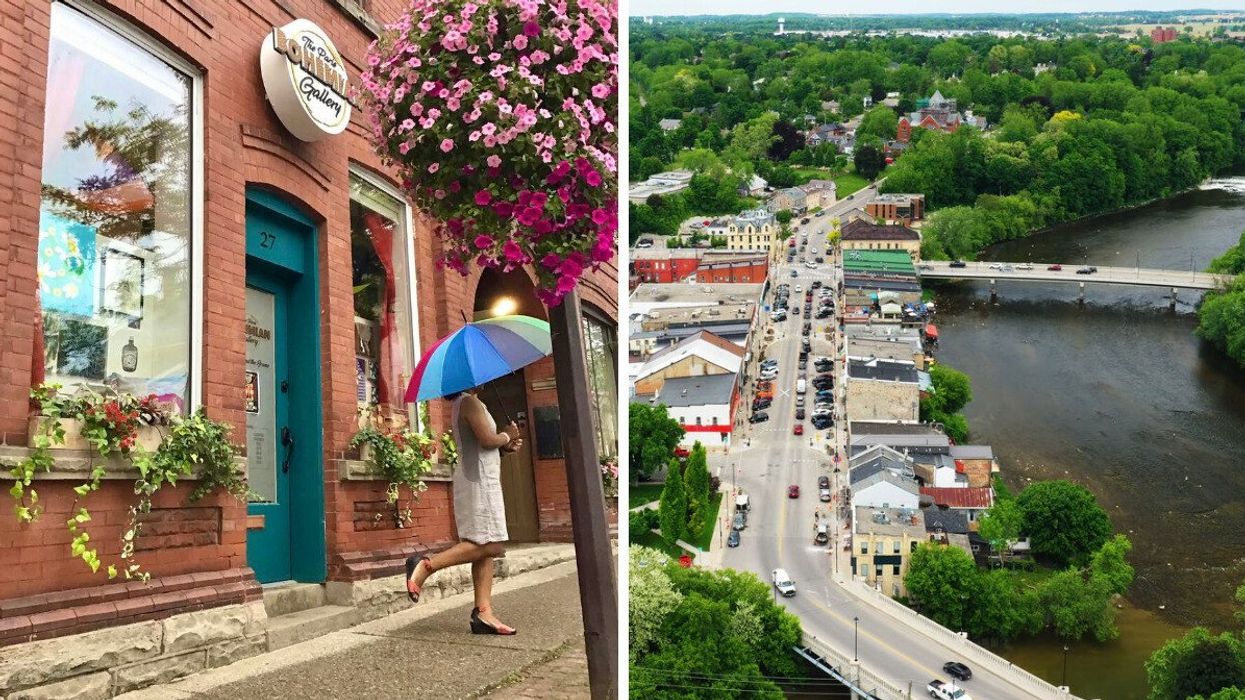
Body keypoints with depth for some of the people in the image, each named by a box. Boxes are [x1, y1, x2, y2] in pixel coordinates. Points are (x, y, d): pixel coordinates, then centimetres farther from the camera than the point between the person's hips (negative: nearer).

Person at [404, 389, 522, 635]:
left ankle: (483, 612, -3)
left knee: (485, 548, 3)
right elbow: (487, 439, -18)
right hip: (478, 479, -10)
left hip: (479, 479, 10)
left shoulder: (463, 405, 20)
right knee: (488, 545, -15)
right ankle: (424, 566, -18)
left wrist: (505, 447, 11)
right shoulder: (470, 402, -9)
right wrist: (507, 436, 0)